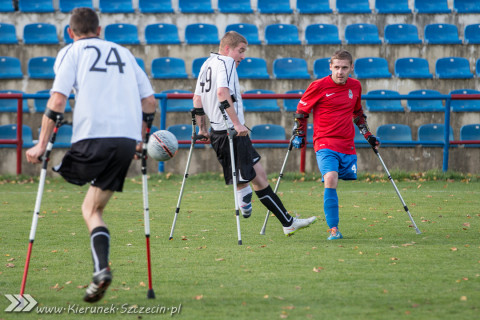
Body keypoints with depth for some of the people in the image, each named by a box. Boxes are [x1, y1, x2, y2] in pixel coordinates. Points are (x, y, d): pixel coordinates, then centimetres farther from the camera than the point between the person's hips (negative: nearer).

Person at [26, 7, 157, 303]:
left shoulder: (71, 52, 11)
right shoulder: (124, 53, 25)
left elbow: (57, 101, -2)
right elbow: (150, 103, 20)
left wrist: (42, 145, -1)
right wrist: (141, 140, 29)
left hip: (93, 137, -5)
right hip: (127, 139, 5)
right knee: (92, 209, 15)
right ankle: (100, 270, -1)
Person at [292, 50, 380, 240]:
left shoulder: (355, 86, 9)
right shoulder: (319, 86, -6)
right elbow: (301, 110, 8)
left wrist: (368, 135, 26)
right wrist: (299, 135, 7)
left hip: (347, 146, 5)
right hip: (325, 144, -5)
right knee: (330, 179, -22)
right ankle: (333, 229, -20)